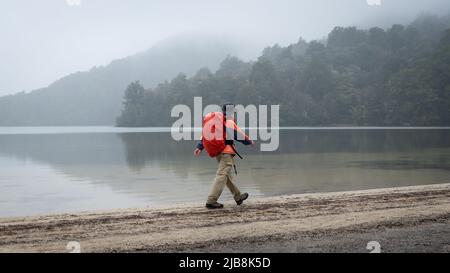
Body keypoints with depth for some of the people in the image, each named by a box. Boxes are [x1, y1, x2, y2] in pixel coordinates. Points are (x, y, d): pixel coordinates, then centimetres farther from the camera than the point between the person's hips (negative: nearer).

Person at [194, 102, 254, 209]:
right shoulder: (230, 123, -8)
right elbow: (239, 135, -7)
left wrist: (199, 147, 11)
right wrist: (249, 141, 10)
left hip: (217, 152, 9)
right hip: (227, 152, -9)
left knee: (228, 176, 18)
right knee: (222, 176, -11)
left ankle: (238, 197, 31)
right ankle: (211, 201, -18)